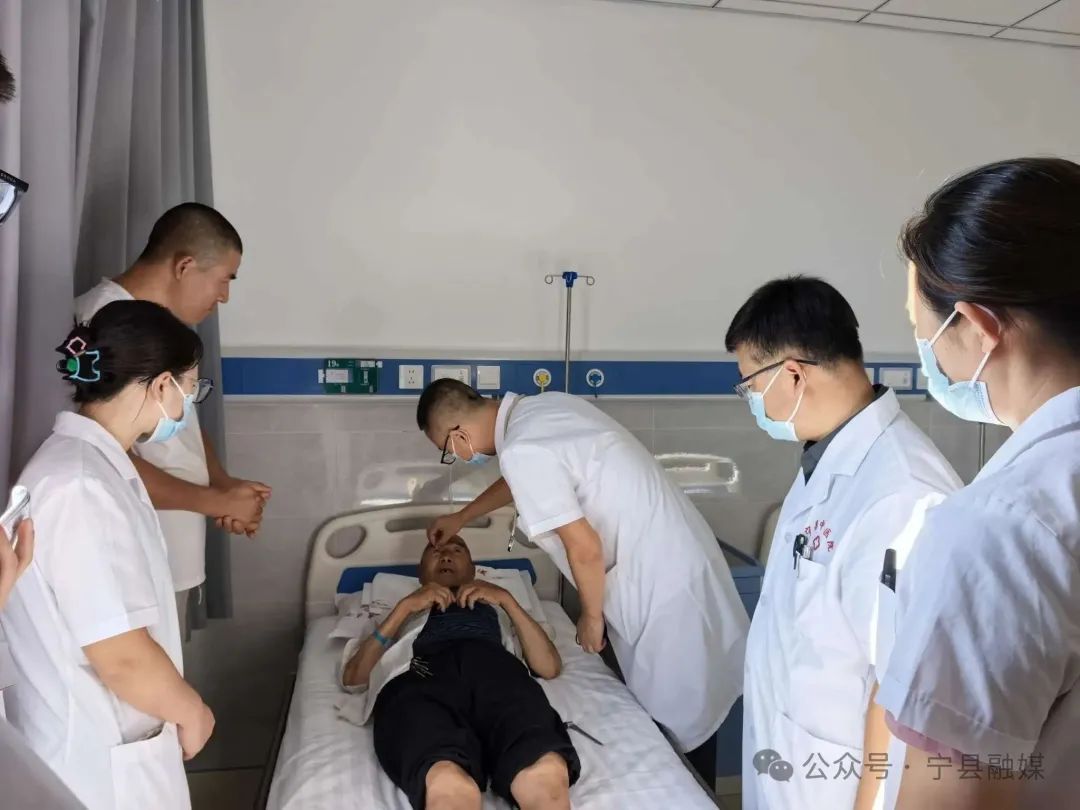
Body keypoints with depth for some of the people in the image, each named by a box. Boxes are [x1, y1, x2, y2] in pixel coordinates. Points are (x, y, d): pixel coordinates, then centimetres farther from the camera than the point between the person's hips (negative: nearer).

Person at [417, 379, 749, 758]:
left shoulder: (521, 450, -23)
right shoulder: (541, 408, 7)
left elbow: (585, 548, -23)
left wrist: (592, 616, -5)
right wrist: (461, 517, 37)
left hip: (664, 582, -10)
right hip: (673, 556, 10)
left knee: (677, 721, 7)